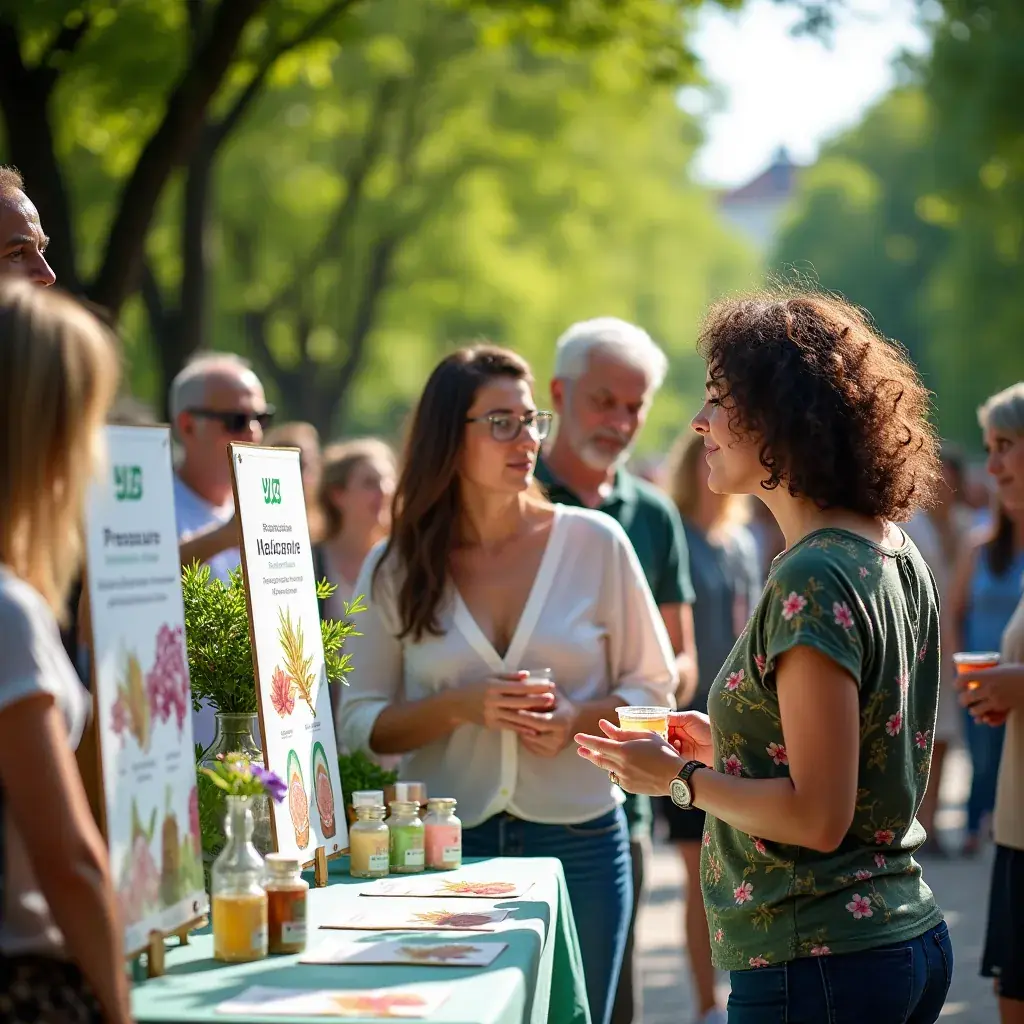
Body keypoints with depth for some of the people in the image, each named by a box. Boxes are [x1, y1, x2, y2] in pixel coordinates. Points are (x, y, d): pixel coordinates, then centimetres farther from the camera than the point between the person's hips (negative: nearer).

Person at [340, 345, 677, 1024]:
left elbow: (652, 687, 4)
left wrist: (578, 719, -15)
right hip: (448, 846, 0)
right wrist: (461, 706, -15)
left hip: (580, 841, 0)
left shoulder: (594, 542, -1)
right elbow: (360, 724, 0)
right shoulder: (396, 569, 1)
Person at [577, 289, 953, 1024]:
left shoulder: (814, 581, -19)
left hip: (818, 963, -9)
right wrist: (726, 743, 15)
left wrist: (682, 780, -9)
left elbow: (817, 816, -21)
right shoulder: (898, 556, 8)